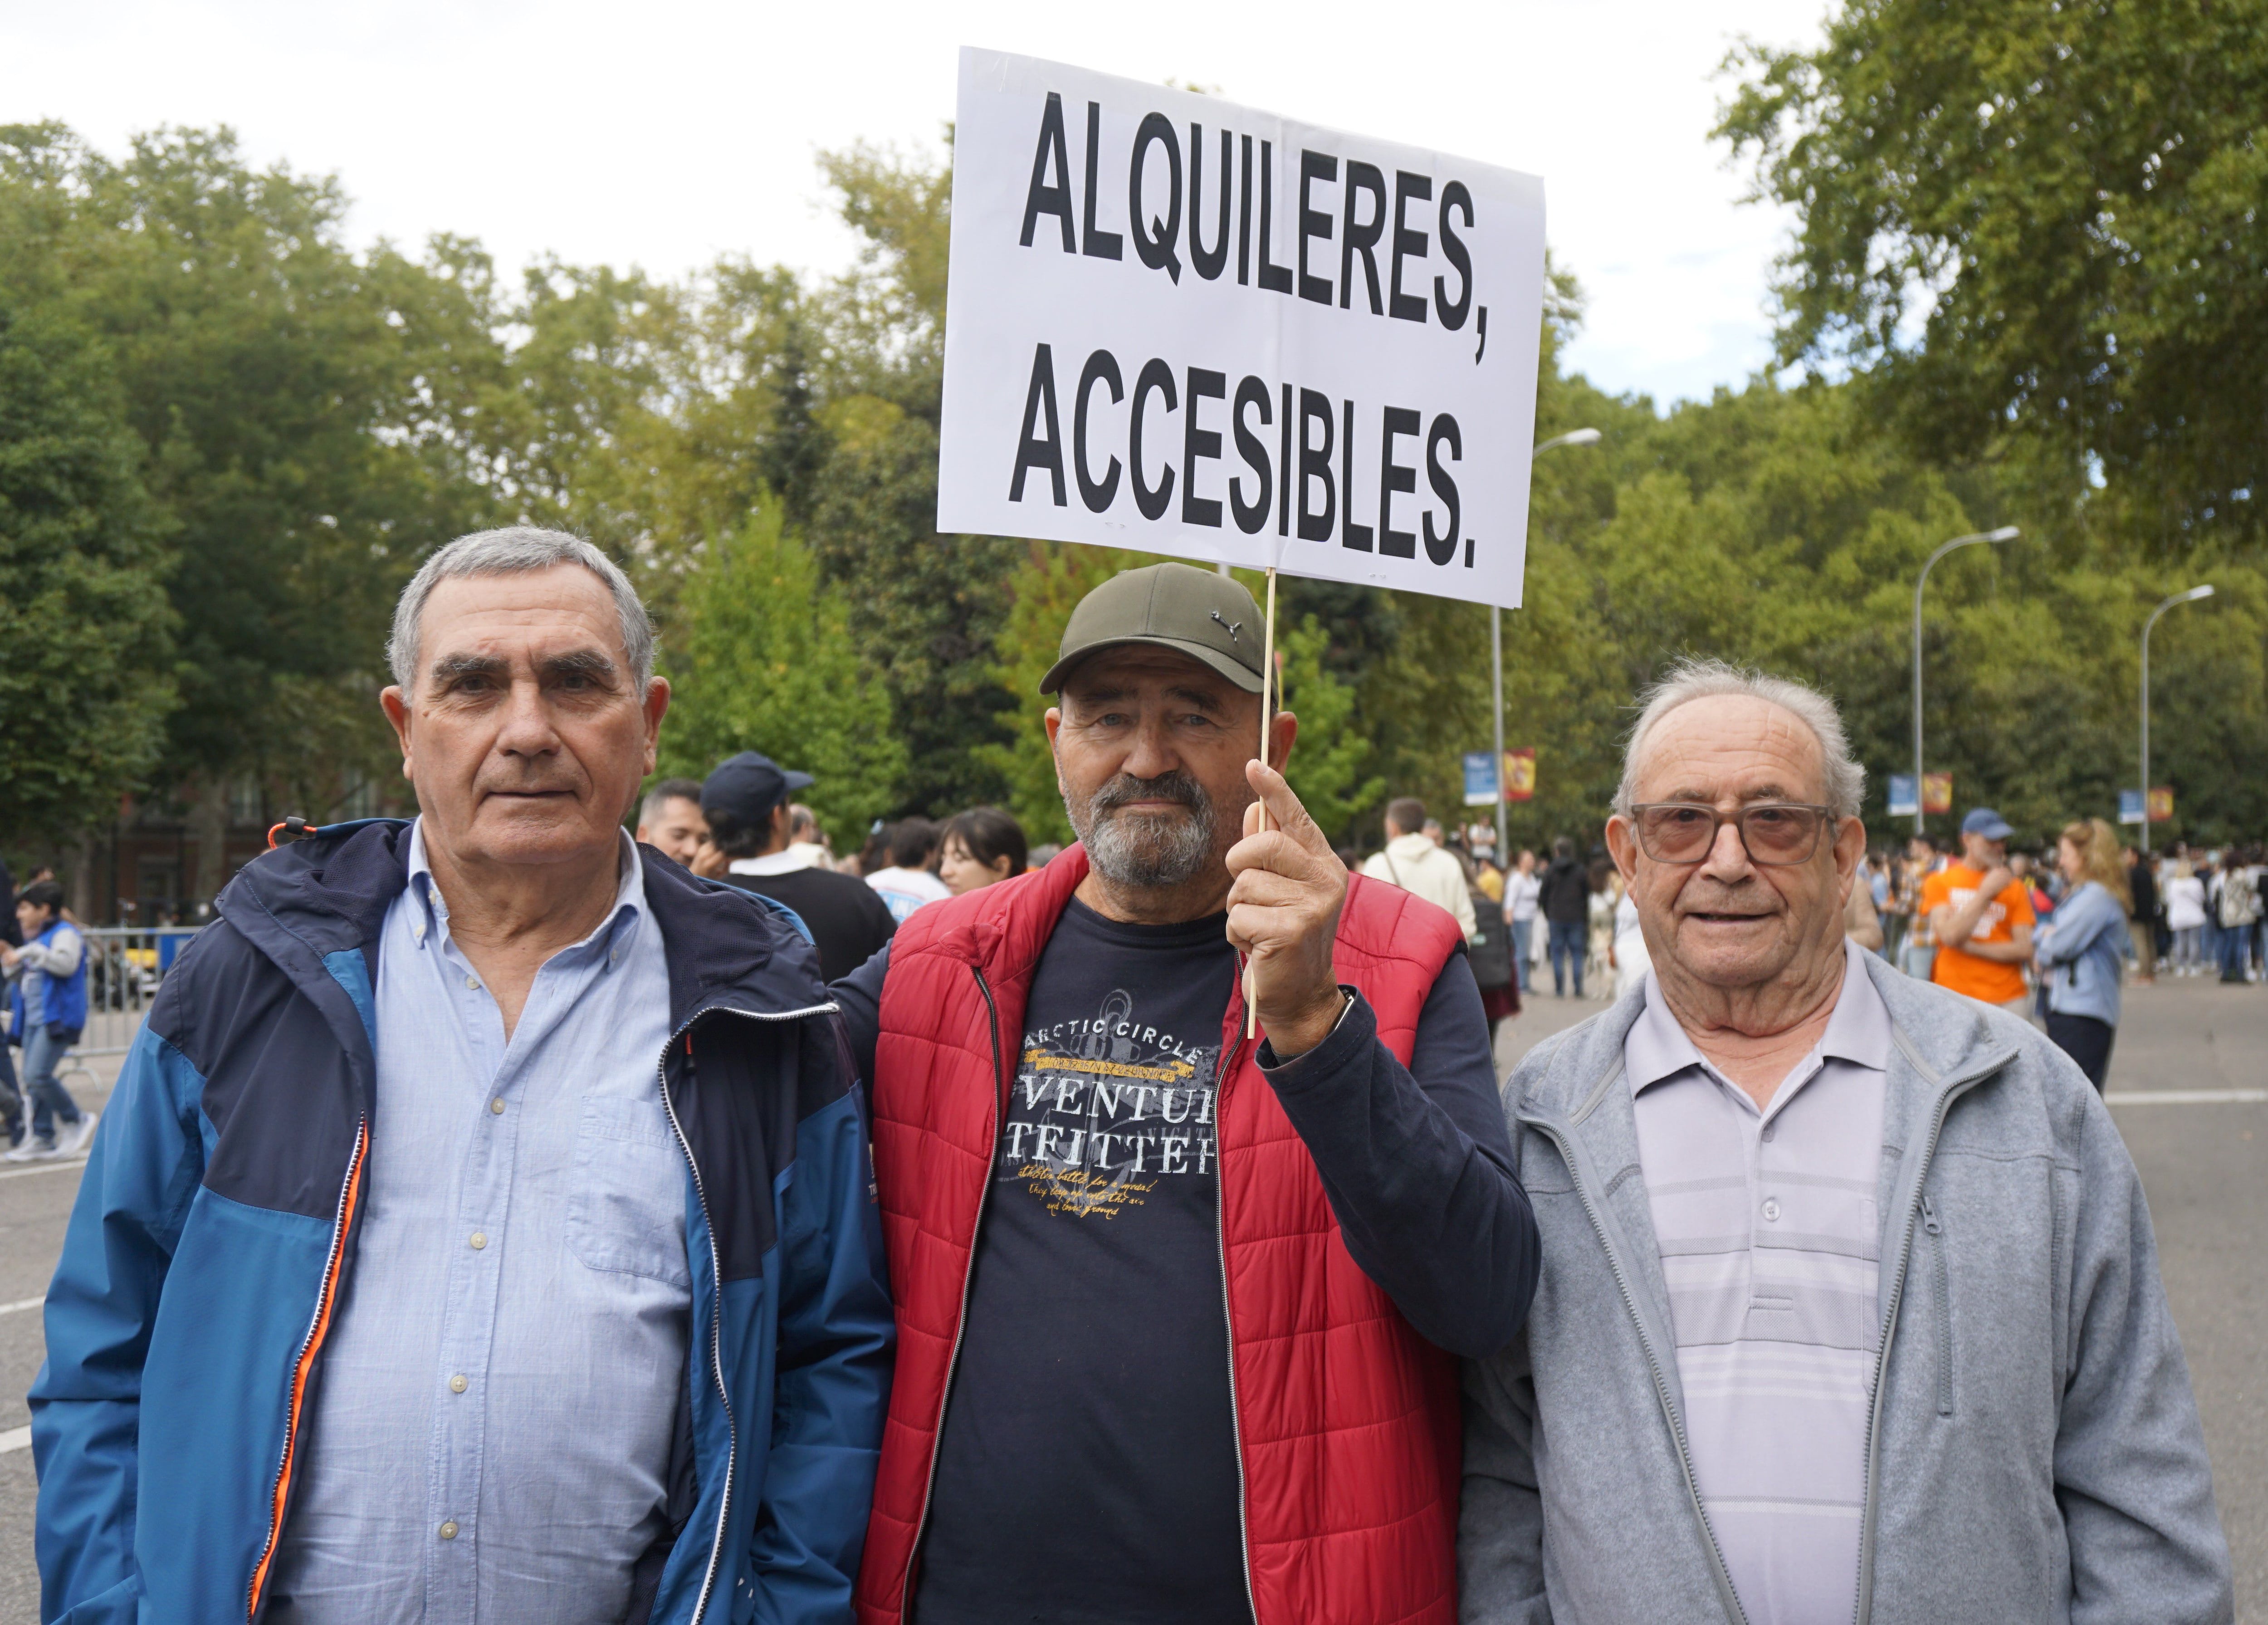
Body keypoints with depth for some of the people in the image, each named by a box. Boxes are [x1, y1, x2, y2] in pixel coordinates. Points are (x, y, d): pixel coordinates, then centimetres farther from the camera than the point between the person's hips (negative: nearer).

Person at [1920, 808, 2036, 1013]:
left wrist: (1971, 947, -8)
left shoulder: (2014, 887, 9)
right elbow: (1950, 935, -10)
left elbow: (2024, 950, 1)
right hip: (1955, 998, -1)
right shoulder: (1939, 882, 6)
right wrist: (1986, 893, -7)